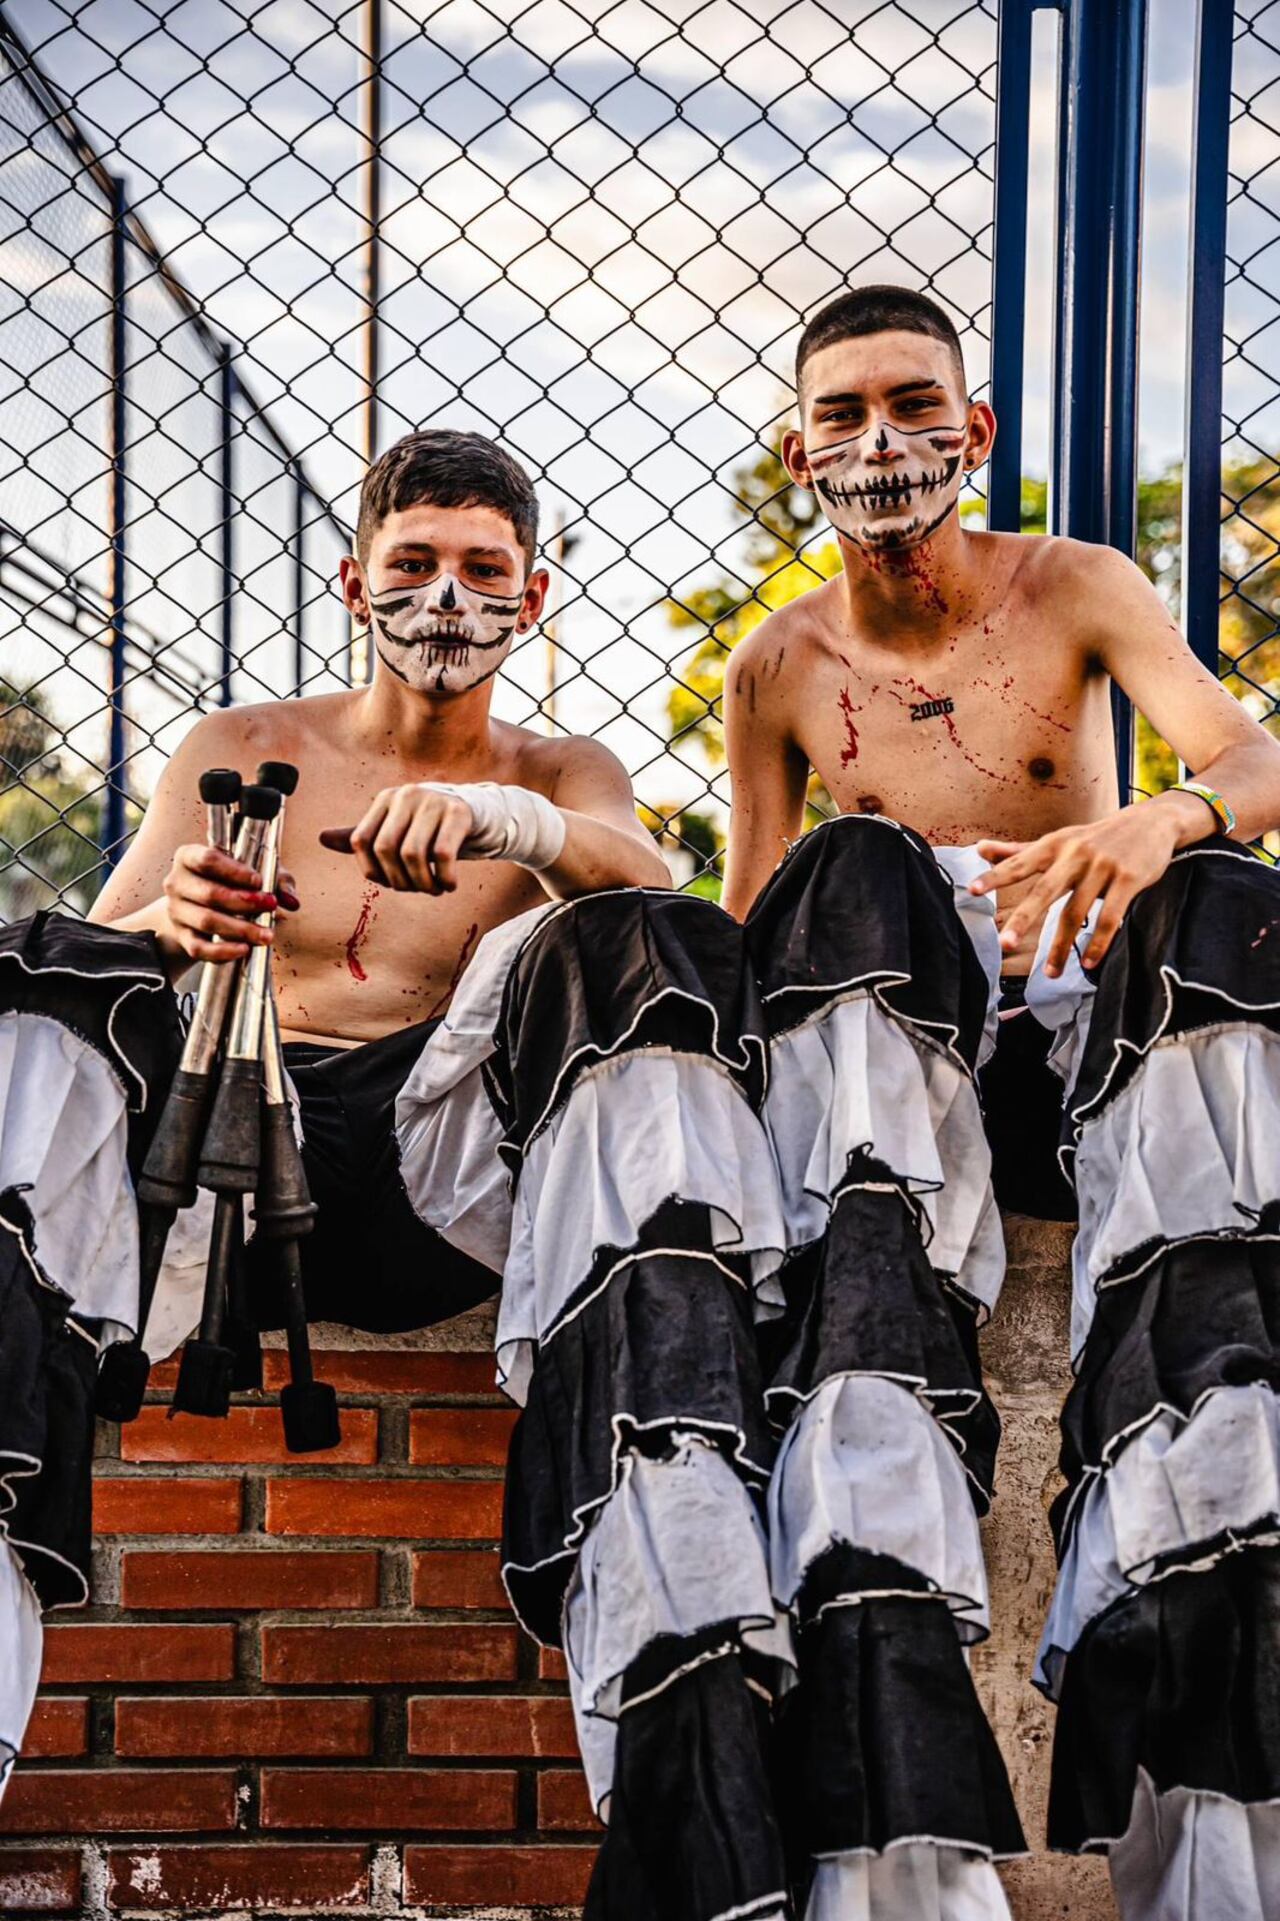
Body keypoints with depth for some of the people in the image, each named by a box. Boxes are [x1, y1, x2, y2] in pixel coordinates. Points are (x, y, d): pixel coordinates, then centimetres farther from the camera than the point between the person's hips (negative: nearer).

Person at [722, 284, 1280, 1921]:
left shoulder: (1075, 592, 9)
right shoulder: (780, 671, 14)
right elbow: (748, 935, 13)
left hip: (1096, 1027, 0)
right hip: (900, 1049, 1)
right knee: (855, 875, -31)